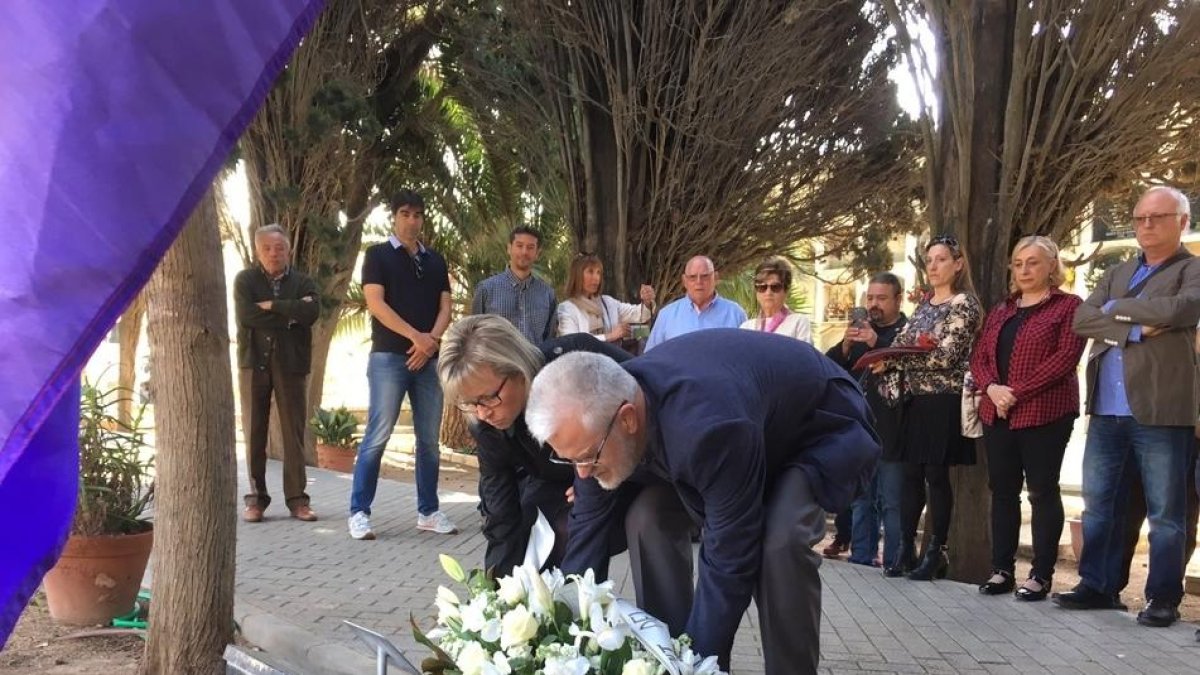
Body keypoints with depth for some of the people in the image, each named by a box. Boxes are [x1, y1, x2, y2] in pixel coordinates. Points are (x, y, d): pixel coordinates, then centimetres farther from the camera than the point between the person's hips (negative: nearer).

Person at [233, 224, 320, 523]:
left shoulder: (303, 282, 9)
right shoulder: (245, 280, 5)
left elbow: (311, 313, -11)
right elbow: (245, 316, -12)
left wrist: (272, 305, -11)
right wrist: (289, 315, -9)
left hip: (291, 363, 0)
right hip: (254, 361, 0)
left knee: (294, 432, 0)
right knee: (254, 432, 2)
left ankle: (297, 499, 5)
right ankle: (256, 498, 8)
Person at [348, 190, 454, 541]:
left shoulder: (435, 260, 15)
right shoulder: (377, 255, 2)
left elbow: (445, 306, 9)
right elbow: (376, 304, -9)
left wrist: (431, 340, -9)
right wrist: (415, 336, -16)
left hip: (429, 358, 5)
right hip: (388, 357, -5)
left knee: (429, 439, 7)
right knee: (377, 436, -6)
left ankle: (428, 511, 15)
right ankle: (359, 512, 0)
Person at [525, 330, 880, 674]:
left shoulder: (705, 427, -43)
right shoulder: (600, 414, -20)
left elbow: (729, 564, -35)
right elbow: (589, 526, -8)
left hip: (822, 427, -7)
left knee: (780, 543, -31)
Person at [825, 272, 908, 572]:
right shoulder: (859, 331, 14)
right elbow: (829, 367, 8)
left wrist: (877, 343, -27)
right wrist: (845, 346, -10)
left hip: (891, 434, -6)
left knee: (892, 503, -1)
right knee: (860, 501, 13)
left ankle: (894, 565, 5)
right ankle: (860, 559, 21)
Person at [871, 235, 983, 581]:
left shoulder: (964, 304, -6)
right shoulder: (925, 303, 16)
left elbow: (945, 356, -16)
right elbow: (904, 342, 13)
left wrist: (893, 359, -17)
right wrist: (885, 360, -10)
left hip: (944, 401, -6)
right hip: (915, 399, 6)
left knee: (936, 475, -2)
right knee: (911, 474, 6)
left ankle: (937, 552, 7)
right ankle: (905, 547, 10)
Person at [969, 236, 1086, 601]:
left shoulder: (1069, 306, -2)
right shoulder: (1001, 311, 18)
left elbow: (1065, 358, -13)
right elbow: (979, 358, 12)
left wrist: (1018, 392, -17)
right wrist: (992, 388, -10)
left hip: (1044, 414, -6)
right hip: (997, 415, 6)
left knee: (1042, 491, -1)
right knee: (1002, 491, 8)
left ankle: (1041, 575, 5)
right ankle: (1002, 569, 15)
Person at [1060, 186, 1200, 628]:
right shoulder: (1117, 274, 19)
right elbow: (1082, 319, 4)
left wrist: (1117, 308, -6)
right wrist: (1134, 330, -10)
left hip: (1161, 410, -5)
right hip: (1107, 411, 6)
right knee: (1098, 505, 9)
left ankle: (1164, 598, 10)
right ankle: (1098, 586, 19)